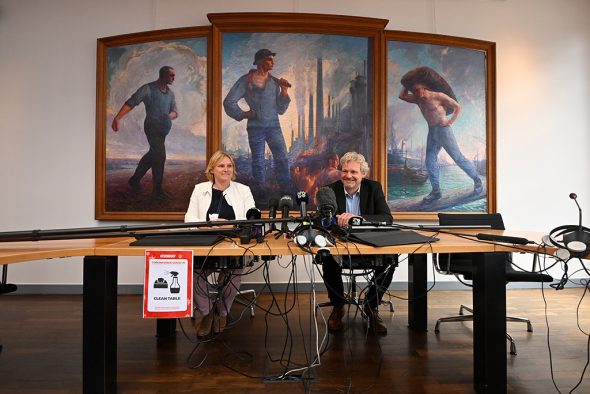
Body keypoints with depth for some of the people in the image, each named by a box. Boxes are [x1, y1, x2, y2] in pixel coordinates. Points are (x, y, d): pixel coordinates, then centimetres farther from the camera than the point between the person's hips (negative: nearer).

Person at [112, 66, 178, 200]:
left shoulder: (170, 93, 9)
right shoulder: (148, 89, -11)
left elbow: (175, 112, 8)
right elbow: (130, 103, -17)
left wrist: (170, 116, -17)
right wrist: (117, 118, -30)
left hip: (163, 129, 7)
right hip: (152, 127, -7)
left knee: (152, 155, 17)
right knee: (160, 155, -13)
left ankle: (135, 180, 35)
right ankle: (157, 189, -5)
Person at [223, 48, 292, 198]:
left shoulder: (275, 82, 7)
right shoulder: (246, 80, -4)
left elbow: (280, 110, 6)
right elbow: (229, 102, -6)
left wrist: (284, 91, -3)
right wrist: (243, 114, -3)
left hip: (274, 126, 3)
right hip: (255, 127, -3)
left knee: (282, 159, -1)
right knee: (258, 162, 6)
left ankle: (287, 192, 9)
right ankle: (260, 193, 17)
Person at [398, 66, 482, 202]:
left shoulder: (438, 96, -10)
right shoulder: (418, 100, 9)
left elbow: (458, 107, -8)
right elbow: (402, 96, 19)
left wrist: (450, 122, -14)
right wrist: (408, 83, 13)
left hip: (443, 130, -7)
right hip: (431, 132, 7)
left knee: (458, 158, -4)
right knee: (430, 162, 2)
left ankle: (477, 180, 11)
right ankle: (436, 191, 8)